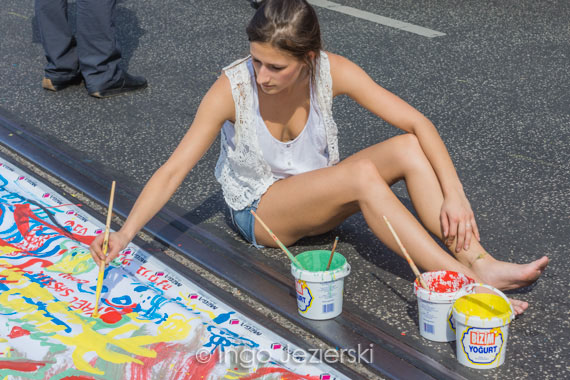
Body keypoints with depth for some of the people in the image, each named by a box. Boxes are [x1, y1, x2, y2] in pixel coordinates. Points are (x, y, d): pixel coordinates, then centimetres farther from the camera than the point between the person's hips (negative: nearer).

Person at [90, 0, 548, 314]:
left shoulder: (332, 72, -19)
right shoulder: (232, 89, -24)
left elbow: (419, 123, -19)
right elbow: (173, 170, -25)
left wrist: (454, 193, -30)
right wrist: (124, 234, -36)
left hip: (318, 200, 4)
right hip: (259, 211, -4)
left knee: (408, 147, -22)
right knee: (363, 173, -32)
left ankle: (476, 259, -27)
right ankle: (463, 281, -34)